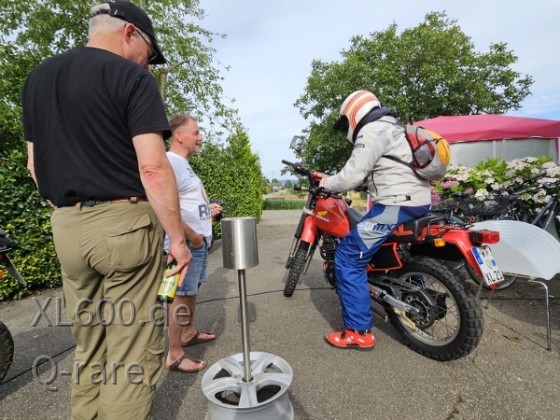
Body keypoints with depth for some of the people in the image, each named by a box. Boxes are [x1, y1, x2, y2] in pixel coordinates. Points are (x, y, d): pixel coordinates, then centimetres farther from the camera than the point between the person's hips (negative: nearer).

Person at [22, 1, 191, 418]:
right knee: (133, 352, 5)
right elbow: (153, 168, -17)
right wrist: (177, 237, -11)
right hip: (124, 223, -7)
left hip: (66, 228, 7)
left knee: (89, 349, 20)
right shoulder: (131, 77, -6)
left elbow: (35, 164, 17)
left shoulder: (37, 77, 16)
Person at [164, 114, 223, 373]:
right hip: (188, 242, -10)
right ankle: (174, 355, 14)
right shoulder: (170, 162, -17)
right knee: (181, 295, -1)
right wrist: (192, 237, -20)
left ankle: (189, 332, 39)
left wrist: (208, 209, 12)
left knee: (192, 290, 21)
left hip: (200, 241, 10)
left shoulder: (184, 164, 16)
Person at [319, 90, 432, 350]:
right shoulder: (391, 128, 24)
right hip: (418, 202, 11)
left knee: (348, 258, -8)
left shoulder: (372, 130, -8)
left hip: (396, 204, -11)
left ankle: (359, 332, -3)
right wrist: (336, 181, 24)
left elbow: (352, 175, -17)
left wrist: (326, 184, 1)